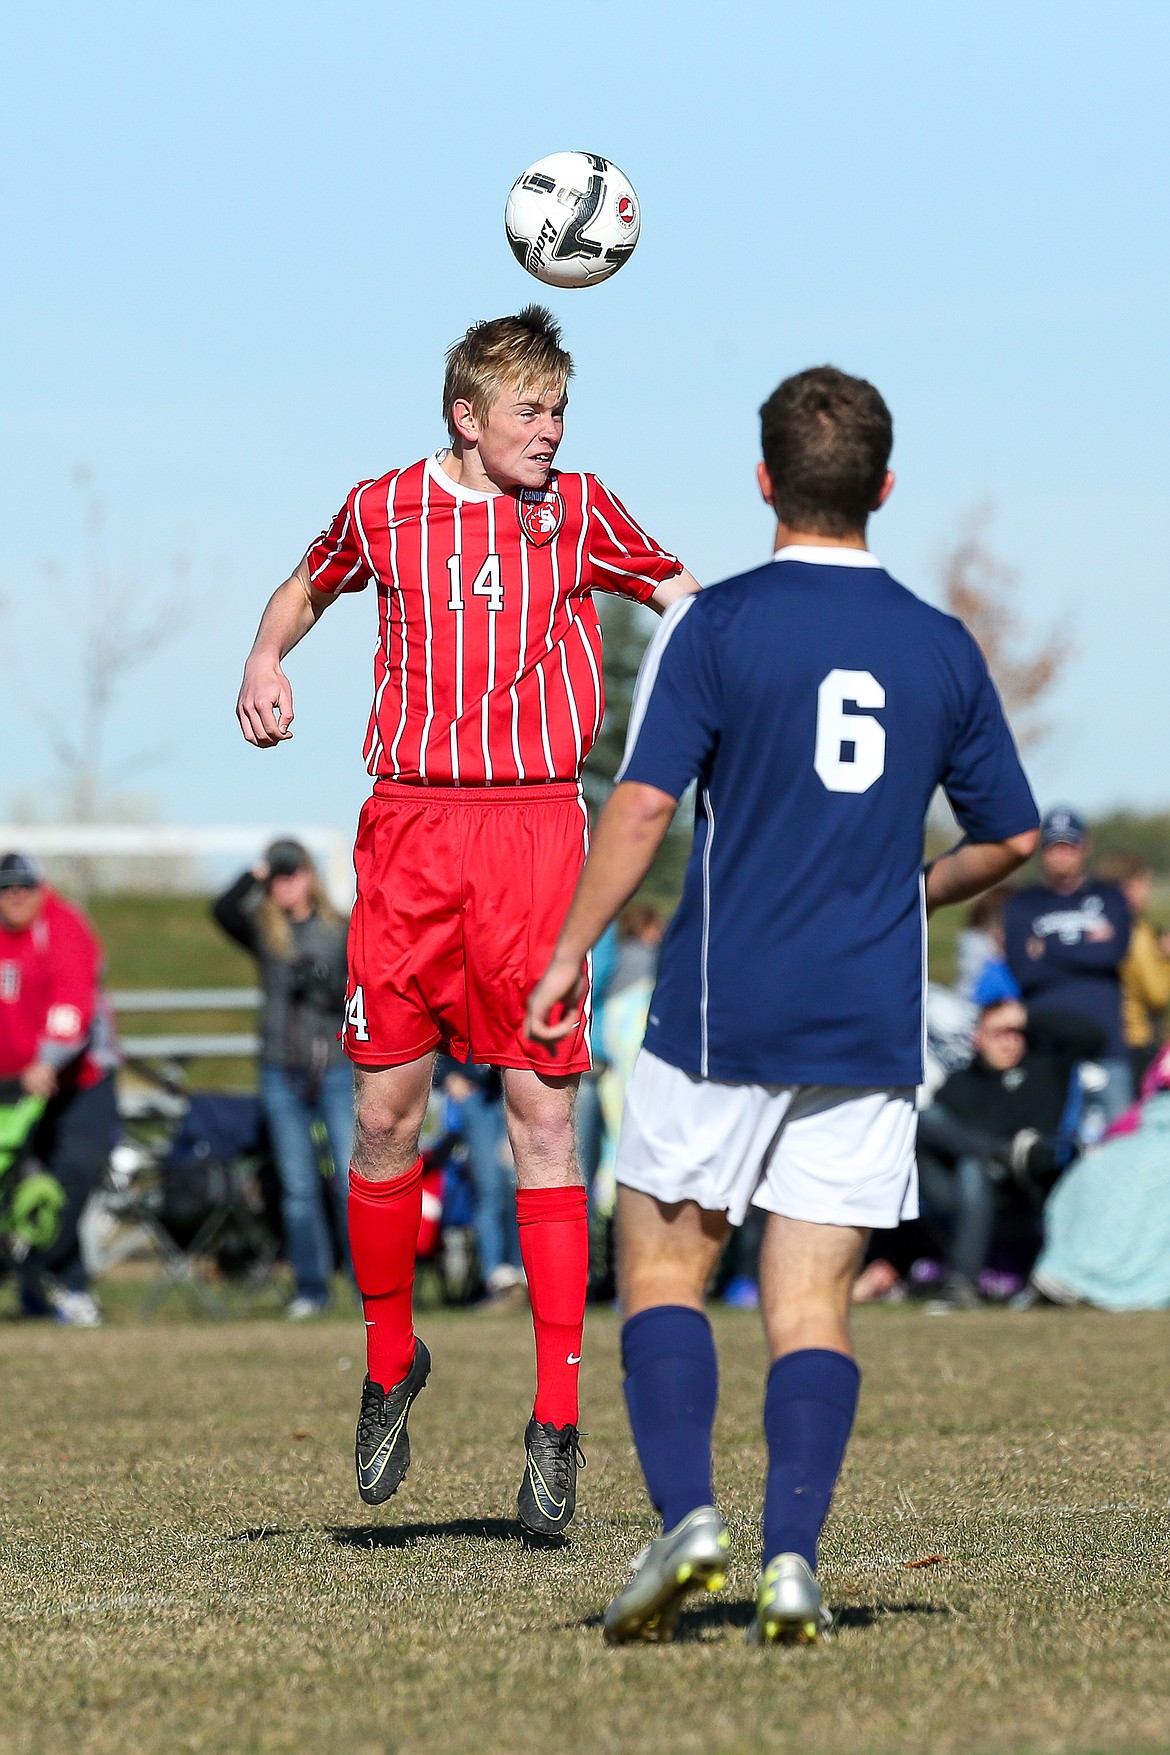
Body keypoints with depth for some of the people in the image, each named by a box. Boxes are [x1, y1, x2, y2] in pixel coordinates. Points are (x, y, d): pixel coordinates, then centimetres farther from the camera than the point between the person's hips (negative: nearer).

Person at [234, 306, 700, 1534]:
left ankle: (557, 1417, -4)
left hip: (534, 828, -1)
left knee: (541, 1110, -6)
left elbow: (683, 602, 19)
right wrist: (267, 656, 8)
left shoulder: (578, 513, 6)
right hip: (407, 827, 1)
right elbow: (311, 585, 27)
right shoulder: (384, 509, 8)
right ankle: (390, 1361, 22)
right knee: (384, 1110, 0)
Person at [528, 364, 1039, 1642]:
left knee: (662, 1263, 8)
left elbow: (641, 808, -12)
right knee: (813, 1299, 4)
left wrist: (569, 955, -2)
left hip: (721, 1011, -3)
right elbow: (1009, 837, 15)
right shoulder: (943, 650, 7)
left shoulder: (713, 627, -6)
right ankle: (792, 1557, -9)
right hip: (872, 1025, 3)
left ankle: (685, 1513, -9)